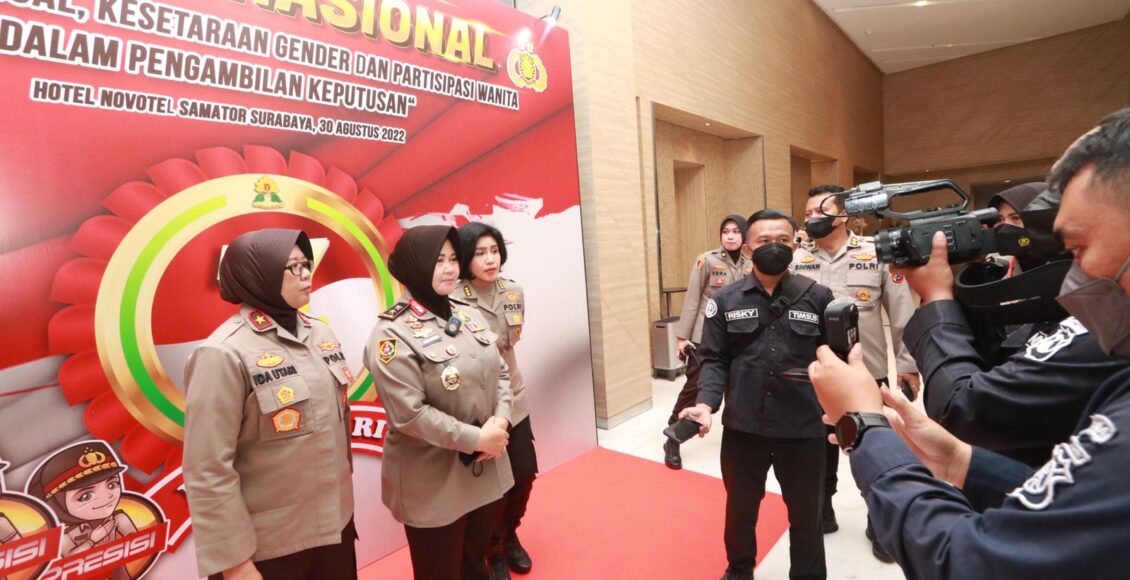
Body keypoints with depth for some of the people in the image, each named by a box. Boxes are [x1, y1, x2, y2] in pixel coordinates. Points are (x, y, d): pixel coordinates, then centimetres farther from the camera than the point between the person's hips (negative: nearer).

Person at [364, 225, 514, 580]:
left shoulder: (470, 316, 3)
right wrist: (476, 438, -19)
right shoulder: (393, 333, -17)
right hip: (434, 483, -6)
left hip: (487, 469, 6)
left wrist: (500, 421, -11)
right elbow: (408, 414, -22)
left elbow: (500, 373, 6)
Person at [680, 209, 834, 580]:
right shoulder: (725, 300, 0)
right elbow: (714, 359, -2)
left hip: (803, 426, 0)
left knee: (806, 512, 18)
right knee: (740, 507, 22)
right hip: (743, 426, 1)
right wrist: (706, 403, -15)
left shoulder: (818, 296, 0)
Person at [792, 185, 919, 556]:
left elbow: (902, 313, -2)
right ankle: (822, 513, 37)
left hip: (867, 372, -1)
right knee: (820, 448, 17)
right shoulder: (797, 259, -2)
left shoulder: (877, 253, -6)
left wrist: (908, 364, -1)